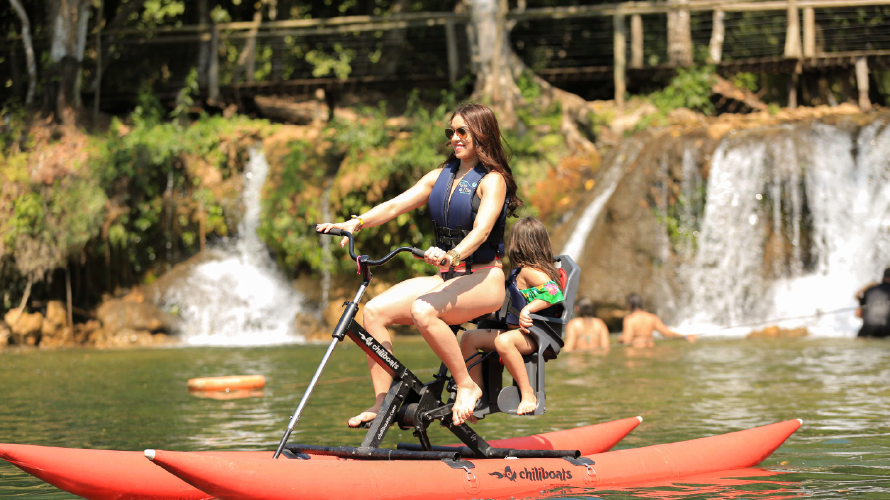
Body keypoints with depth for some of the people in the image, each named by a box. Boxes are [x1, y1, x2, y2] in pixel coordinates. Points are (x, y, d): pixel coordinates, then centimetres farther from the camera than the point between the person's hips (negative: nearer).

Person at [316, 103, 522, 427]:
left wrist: (452, 255, -43)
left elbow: (481, 230, -23)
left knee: (423, 311, -35)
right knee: (375, 311, -12)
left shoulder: (492, 180, -6)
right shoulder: (441, 176, 15)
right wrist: (356, 223, -14)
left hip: (484, 280, -7)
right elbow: (396, 205, 4)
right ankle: (382, 403, -10)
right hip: (448, 279, 7)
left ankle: (467, 386, -19)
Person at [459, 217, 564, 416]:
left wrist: (527, 309, -29)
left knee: (503, 341, -41)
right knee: (469, 338, 4)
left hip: (533, 335, -10)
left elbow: (553, 292, -26)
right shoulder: (519, 271, 17)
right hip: (512, 330, 10)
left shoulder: (529, 271, -12)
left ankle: (528, 393, -32)